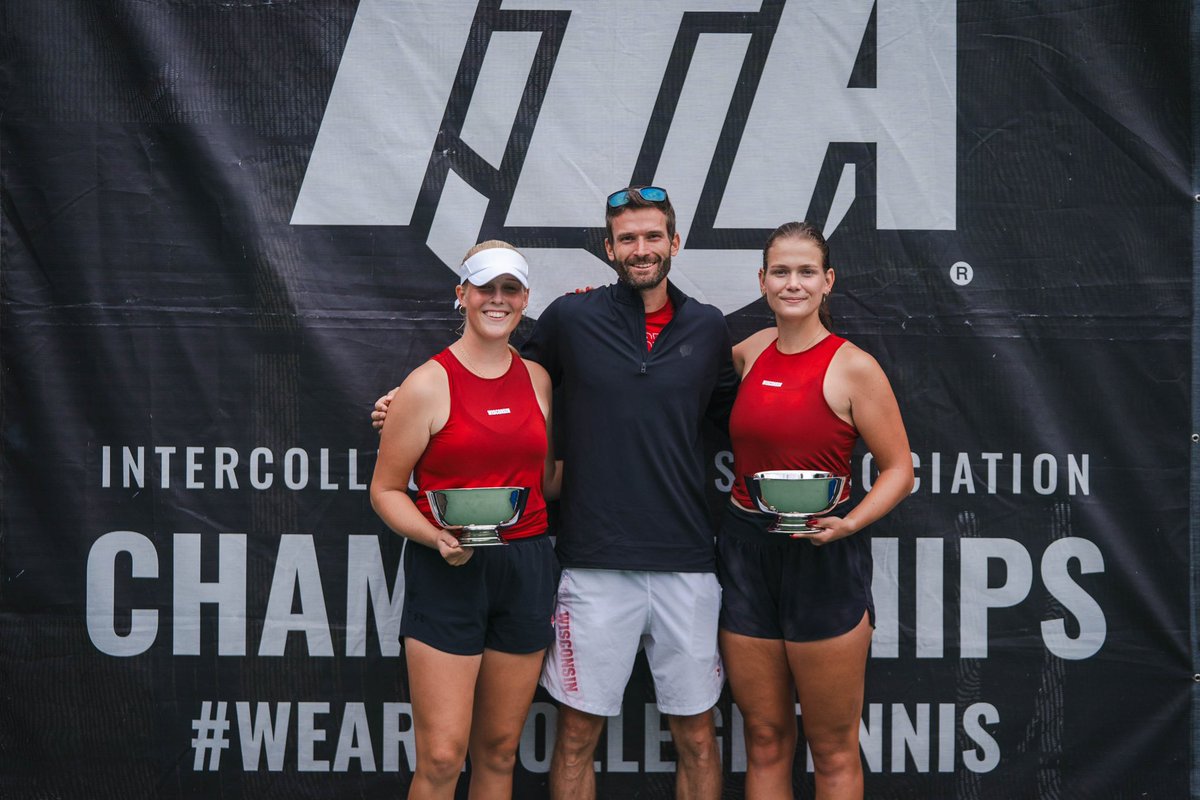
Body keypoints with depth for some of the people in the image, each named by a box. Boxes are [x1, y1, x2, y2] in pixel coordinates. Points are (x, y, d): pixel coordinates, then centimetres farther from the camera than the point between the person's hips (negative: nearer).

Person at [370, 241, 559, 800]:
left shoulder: (537, 380, 10)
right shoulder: (429, 383, -5)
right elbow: (385, 489, -3)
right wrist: (437, 538, -19)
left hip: (526, 568, 5)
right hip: (447, 571, -5)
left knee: (499, 750, 11)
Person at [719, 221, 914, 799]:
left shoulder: (853, 367, -8)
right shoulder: (750, 352, 7)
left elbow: (899, 470, -4)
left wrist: (848, 524, -21)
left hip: (822, 558, -5)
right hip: (745, 554, 5)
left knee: (833, 750, 5)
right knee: (764, 741, 12)